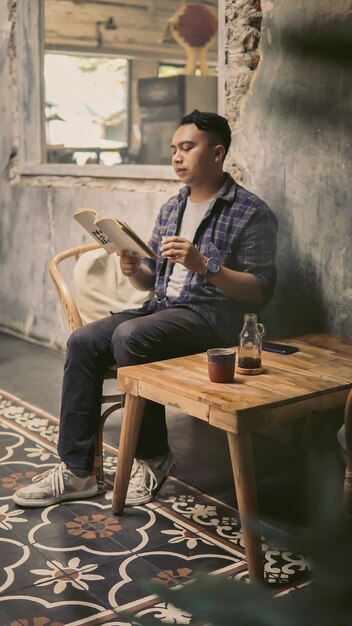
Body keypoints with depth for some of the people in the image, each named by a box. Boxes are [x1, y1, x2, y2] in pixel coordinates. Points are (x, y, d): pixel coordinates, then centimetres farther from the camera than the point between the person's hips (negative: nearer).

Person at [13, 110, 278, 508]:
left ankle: (153, 458, -13)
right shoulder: (172, 207, 17)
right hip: (161, 308, 7)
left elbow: (261, 291, -12)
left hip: (211, 315, -7)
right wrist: (134, 271, -5)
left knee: (129, 335, -31)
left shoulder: (252, 213, -4)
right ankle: (76, 469, -10)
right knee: (83, 341, -15)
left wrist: (204, 265, -24)